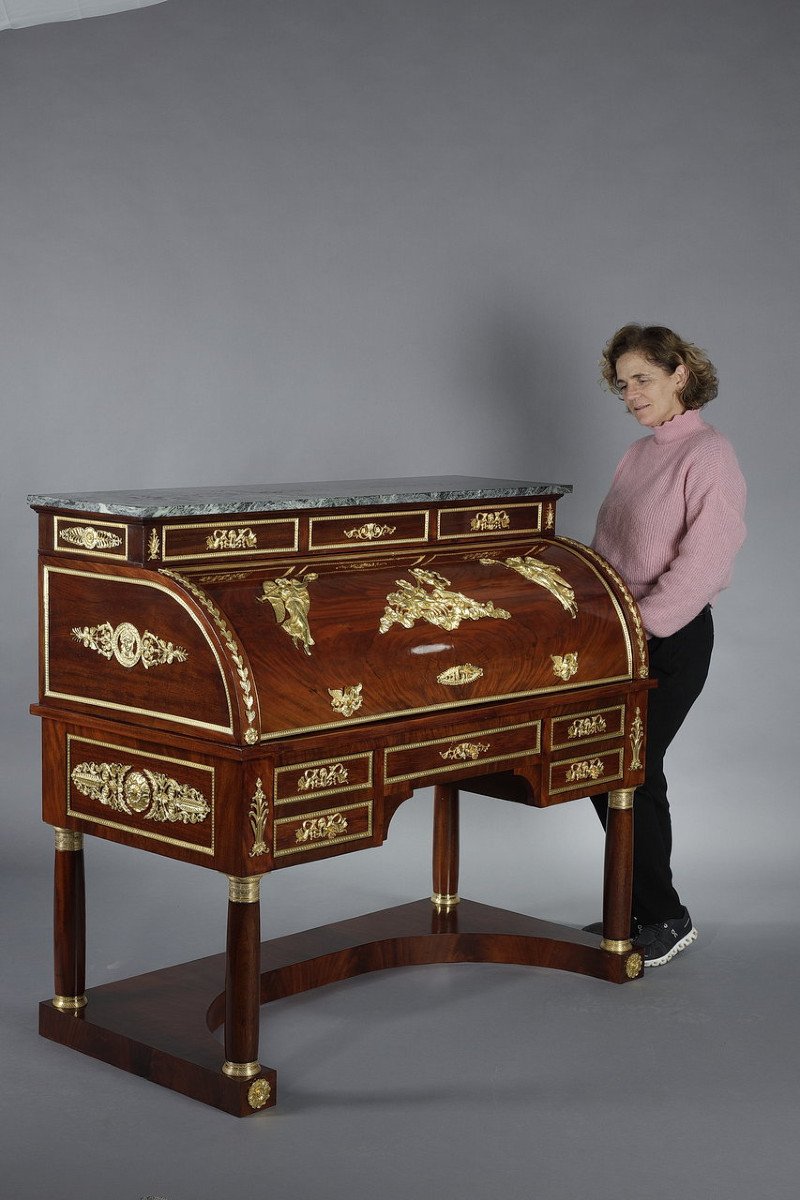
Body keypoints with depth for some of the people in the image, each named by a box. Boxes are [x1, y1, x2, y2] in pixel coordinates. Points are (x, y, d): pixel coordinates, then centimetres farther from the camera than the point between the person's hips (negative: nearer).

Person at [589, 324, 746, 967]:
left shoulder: (708, 454, -12)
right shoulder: (639, 455, 15)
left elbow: (703, 562, -21)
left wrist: (642, 624, -22)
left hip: (672, 638, -8)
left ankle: (665, 918, 7)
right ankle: (639, 910, 21)